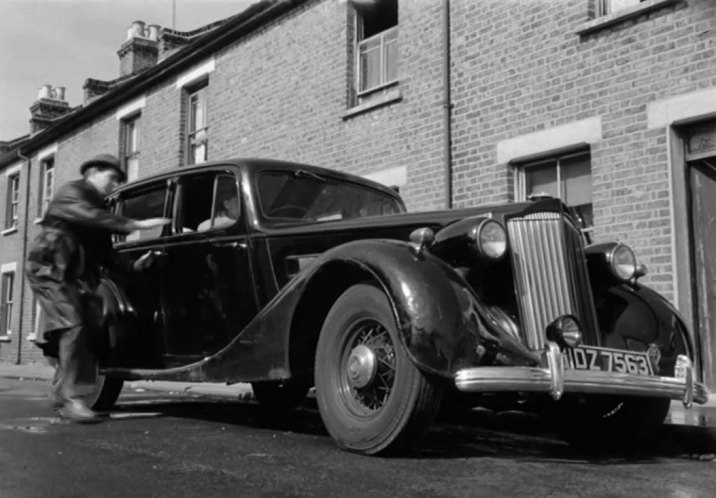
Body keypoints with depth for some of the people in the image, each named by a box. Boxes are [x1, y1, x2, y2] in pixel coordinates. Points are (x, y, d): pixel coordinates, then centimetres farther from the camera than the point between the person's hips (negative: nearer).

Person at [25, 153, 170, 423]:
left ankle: (61, 394, 14)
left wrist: (131, 266, 4)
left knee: (88, 328, 3)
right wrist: (137, 225, -36)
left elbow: (102, 251, 16)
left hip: (75, 275, 9)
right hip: (49, 270, -9)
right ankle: (72, 399, -22)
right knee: (72, 327, -20)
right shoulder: (70, 193, -8)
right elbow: (91, 217, -30)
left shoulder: (97, 204, 18)